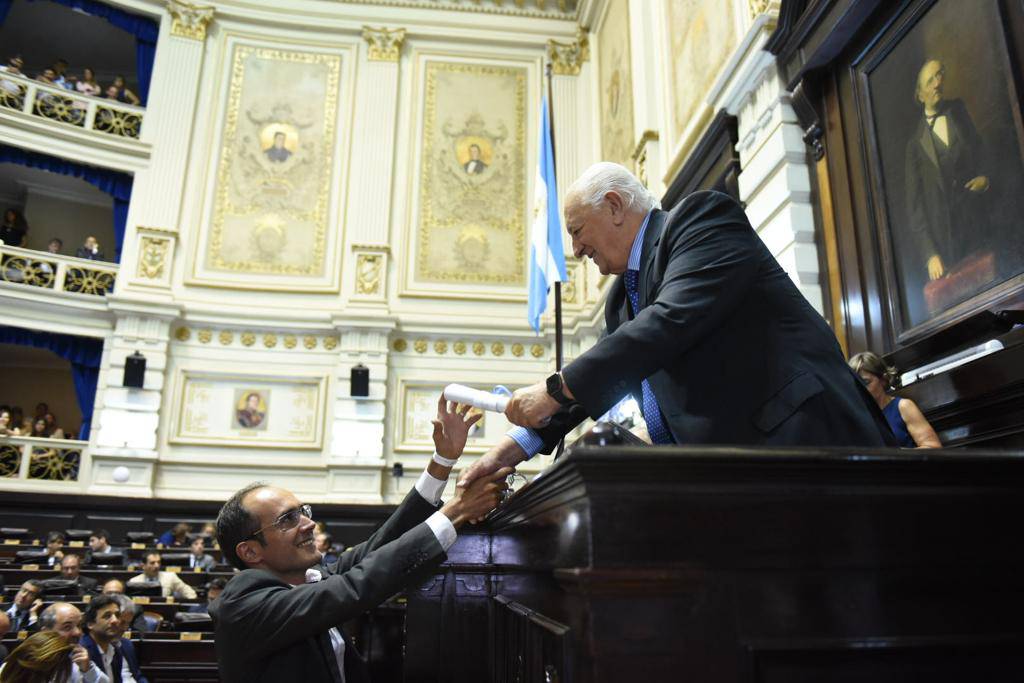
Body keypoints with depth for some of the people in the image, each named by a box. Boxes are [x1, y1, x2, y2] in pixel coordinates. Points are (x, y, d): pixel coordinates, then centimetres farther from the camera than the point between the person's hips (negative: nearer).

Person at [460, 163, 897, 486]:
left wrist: (556, 390, -18)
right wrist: (514, 446, 9)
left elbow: (674, 320, -21)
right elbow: (597, 378, 19)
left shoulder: (702, 217, -7)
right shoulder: (622, 297, 19)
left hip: (796, 436, -8)